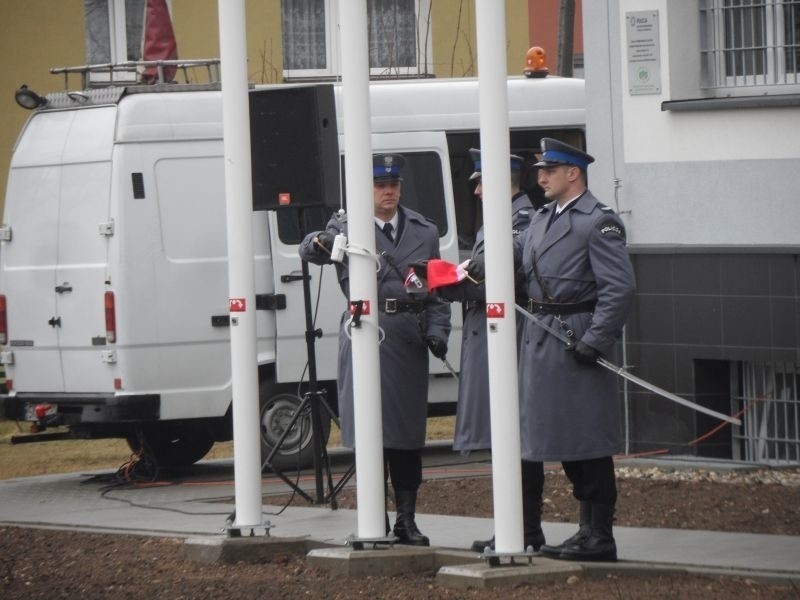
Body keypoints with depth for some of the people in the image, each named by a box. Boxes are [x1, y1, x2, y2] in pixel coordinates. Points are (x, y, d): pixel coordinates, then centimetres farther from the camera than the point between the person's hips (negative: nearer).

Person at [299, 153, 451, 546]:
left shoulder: (423, 231, 14)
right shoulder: (347, 228, 4)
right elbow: (310, 252, -12)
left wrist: (437, 331, 1)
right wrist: (319, 243, -36)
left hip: (410, 337, 3)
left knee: (409, 429, 5)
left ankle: (406, 520, 11)